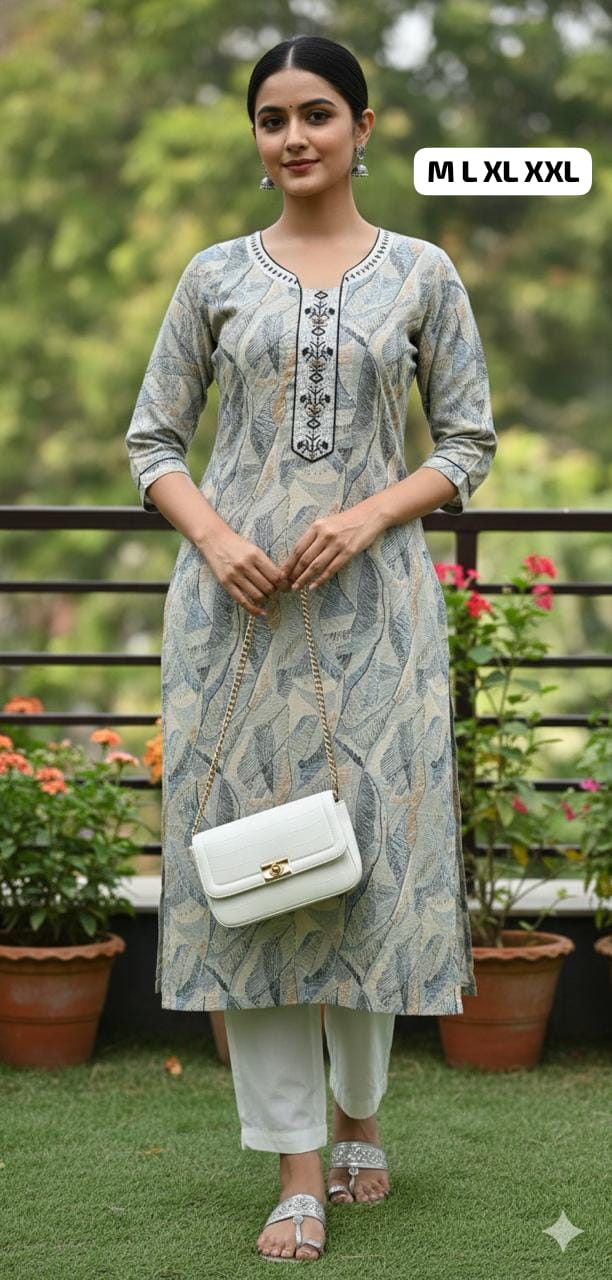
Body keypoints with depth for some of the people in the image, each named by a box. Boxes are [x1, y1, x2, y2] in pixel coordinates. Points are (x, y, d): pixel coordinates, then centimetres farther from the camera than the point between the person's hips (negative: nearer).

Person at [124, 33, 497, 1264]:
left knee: (375, 848, 3)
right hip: (236, 603, 1)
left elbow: (469, 443, 5)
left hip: (373, 600, 0)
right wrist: (213, 537, -10)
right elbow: (152, 439, 8)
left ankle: (360, 1112, 27)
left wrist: (371, 514, -11)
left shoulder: (421, 273, 6)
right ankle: (297, 1167, 5)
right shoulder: (216, 275, 8)